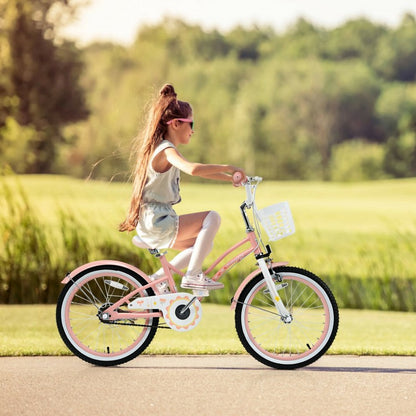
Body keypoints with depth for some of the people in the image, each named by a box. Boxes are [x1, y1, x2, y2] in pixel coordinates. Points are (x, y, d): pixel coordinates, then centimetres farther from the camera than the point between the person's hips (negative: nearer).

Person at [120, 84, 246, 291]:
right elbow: (193, 169, -35)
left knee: (203, 245, 21)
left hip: (152, 224, 10)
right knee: (212, 218, -14)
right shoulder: (166, 150, -15)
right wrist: (227, 168, -26)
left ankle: (158, 278, 17)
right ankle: (192, 275, -13)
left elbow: (199, 171, 25)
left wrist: (231, 178, 18)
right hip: (158, 223, -10)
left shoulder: (163, 149, 18)